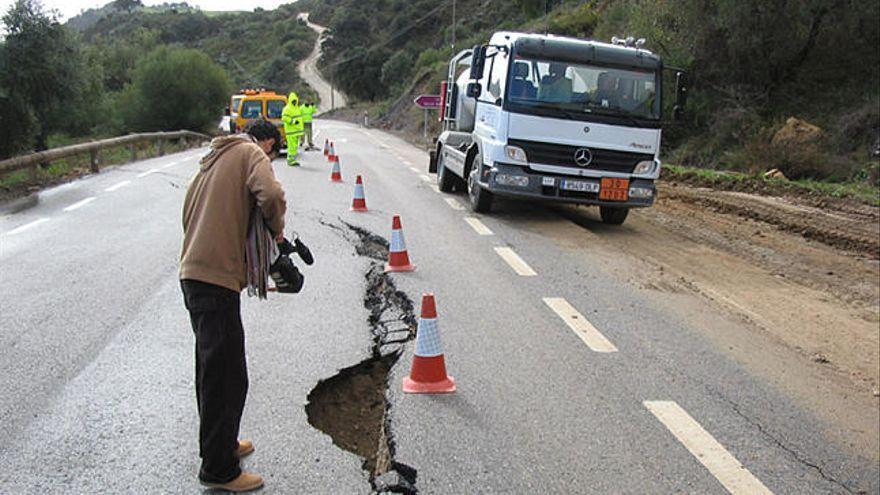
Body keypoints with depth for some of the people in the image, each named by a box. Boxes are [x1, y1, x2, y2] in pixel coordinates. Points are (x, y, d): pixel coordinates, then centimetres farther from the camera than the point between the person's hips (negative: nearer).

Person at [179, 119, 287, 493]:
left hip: (193, 273, 10)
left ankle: (221, 444, 35)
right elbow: (271, 195, -21)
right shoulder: (252, 154, -1)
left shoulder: (215, 158, 24)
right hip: (217, 278, -10)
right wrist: (276, 229, -3)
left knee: (213, 370, 20)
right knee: (227, 377, -2)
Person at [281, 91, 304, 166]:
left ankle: (292, 160, 18)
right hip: (291, 131, -9)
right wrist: (293, 121, -24)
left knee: (295, 146, 12)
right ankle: (291, 161, -5)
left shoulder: (297, 108, 18)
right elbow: (284, 118, -20)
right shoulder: (287, 109, -11)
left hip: (297, 131, 9)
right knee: (292, 146, -10)